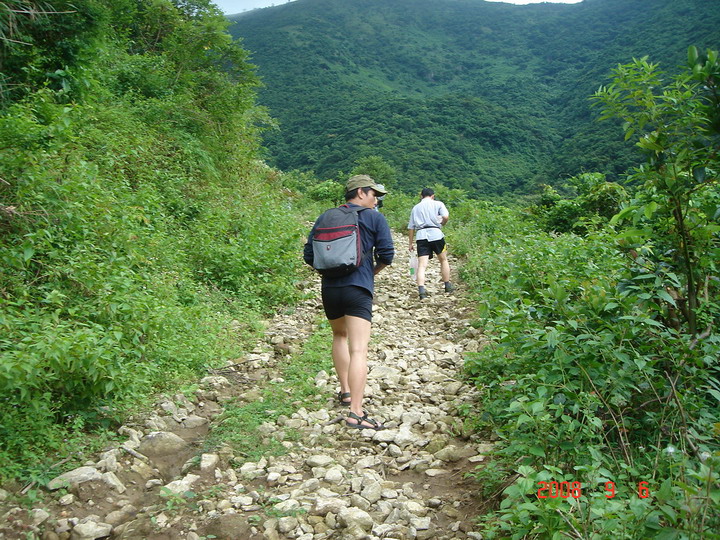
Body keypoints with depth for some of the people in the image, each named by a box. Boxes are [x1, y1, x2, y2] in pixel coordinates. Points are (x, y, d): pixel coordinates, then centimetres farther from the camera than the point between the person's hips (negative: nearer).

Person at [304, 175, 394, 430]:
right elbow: (386, 255, -3)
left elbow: (308, 255, 9)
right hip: (358, 290, -5)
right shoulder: (375, 219, 2)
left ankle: (345, 391, 33)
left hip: (329, 289, 5)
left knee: (339, 335, 28)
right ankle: (356, 413, -18)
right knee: (358, 350, -10)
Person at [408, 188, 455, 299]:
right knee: (443, 260, 18)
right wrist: (442, 223, 13)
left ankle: (421, 289, -24)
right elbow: (446, 216, -8)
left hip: (421, 236, 2)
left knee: (422, 265, -6)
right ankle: (448, 286, 27)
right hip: (435, 233, -2)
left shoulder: (416, 207, 19)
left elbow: (411, 227, 16)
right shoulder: (437, 204, 10)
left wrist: (411, 243, 20)